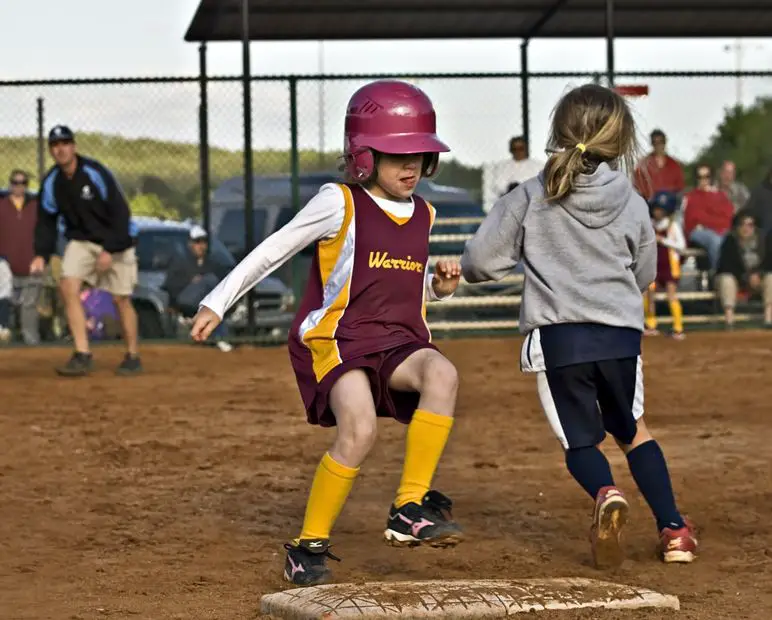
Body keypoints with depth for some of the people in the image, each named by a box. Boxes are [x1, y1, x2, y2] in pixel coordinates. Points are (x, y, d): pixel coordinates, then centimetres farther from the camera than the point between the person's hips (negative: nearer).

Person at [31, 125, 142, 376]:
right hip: (80, 240, 4)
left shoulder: (96, 174, -22)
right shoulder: (51, 183, -7)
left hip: (115, 241, -4)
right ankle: (82, 355, -14)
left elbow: (120, 212, -19)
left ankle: (133, 357, 15)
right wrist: (41, 254, -13)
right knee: (69, 287, -16)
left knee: (121, 299, -2)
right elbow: (46, 222, 1)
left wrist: (110, 251, -23)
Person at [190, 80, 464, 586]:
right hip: (337, 338, -5)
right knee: (359, 430, -29)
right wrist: (217, 303, -1)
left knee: (442, 373, -29)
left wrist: (440, 284, 5)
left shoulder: (423, 215, 13)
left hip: (399, 340, 5)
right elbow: (273, 250, 0)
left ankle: (412, 509, -25)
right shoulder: (340, 204, -5)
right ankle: (310, 543, -8)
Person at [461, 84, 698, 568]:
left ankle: (606, 493, -22)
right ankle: (673, 528, 13)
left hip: (556, 337, -2)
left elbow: (480, 262, -2)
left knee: (580, 440, 11)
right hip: (621, 334, 2)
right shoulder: (633, 205, 3)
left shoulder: (531, 198, -2)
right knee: (632, 430, 23)